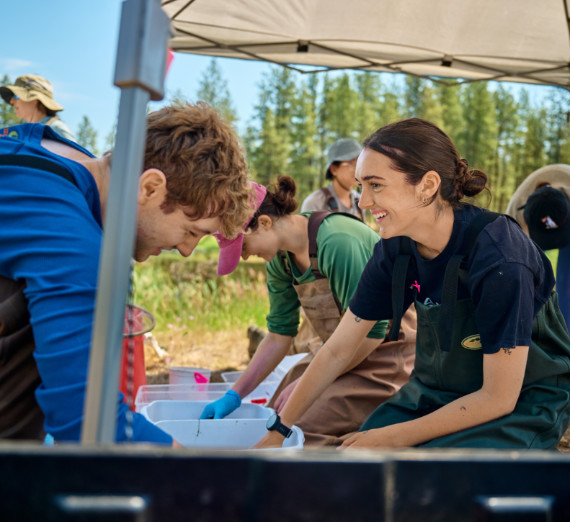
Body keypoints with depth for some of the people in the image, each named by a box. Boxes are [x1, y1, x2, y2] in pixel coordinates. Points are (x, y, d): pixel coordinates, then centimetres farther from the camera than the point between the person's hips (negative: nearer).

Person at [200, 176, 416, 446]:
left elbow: (371, 332, -26)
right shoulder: (280, 260, -1)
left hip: (387, 354, -8)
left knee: (301, 431, -21)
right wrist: (234, 396, 2)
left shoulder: (337, 241, -28)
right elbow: (279, 335, 7)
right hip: (343, 350, 8)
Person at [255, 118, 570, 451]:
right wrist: (279, 431, 0)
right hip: (437, 392, 5)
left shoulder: (500, 260, -29)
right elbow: (337, 349, -1)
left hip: (524, 402, -4)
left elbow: (497, 398, -22)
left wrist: (390, 439, -20)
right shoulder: (396, 249, -10)